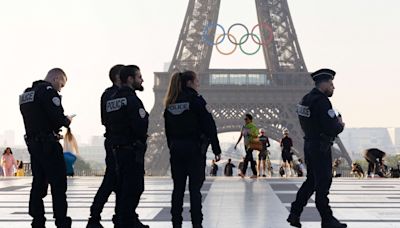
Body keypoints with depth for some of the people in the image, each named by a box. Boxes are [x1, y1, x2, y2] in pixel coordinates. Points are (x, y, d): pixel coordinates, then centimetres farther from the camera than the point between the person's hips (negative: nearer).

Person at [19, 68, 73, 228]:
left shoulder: (26, 93, 17)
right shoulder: (48, 91, -12)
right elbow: (57, 117, -20)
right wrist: (67, 121, 1)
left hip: (32, 141, 9)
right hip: (48, 144, -9)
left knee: (38, 183, 11)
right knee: (58, 184, -4)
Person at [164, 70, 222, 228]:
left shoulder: (170, 103, 8)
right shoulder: (196, 100, -9)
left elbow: (168, 129, 10)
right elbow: (209, 126, -11)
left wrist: (172, 147, 14)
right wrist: (216, 149, -7)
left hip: (176, 150, 5)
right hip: (195, 148, -5)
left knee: (178, 188, 10)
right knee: (195, 188, -2)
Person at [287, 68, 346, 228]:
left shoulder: (307, 99, 10)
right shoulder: (322, 101, -20)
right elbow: (332, 129, -25)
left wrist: (335, 121, 8)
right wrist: (340, 125, -3)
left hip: (309, 145, 9)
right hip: (321, 148, -9)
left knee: (311, 180, 17)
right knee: (323, 183, 1)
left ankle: (295, 214, 18)